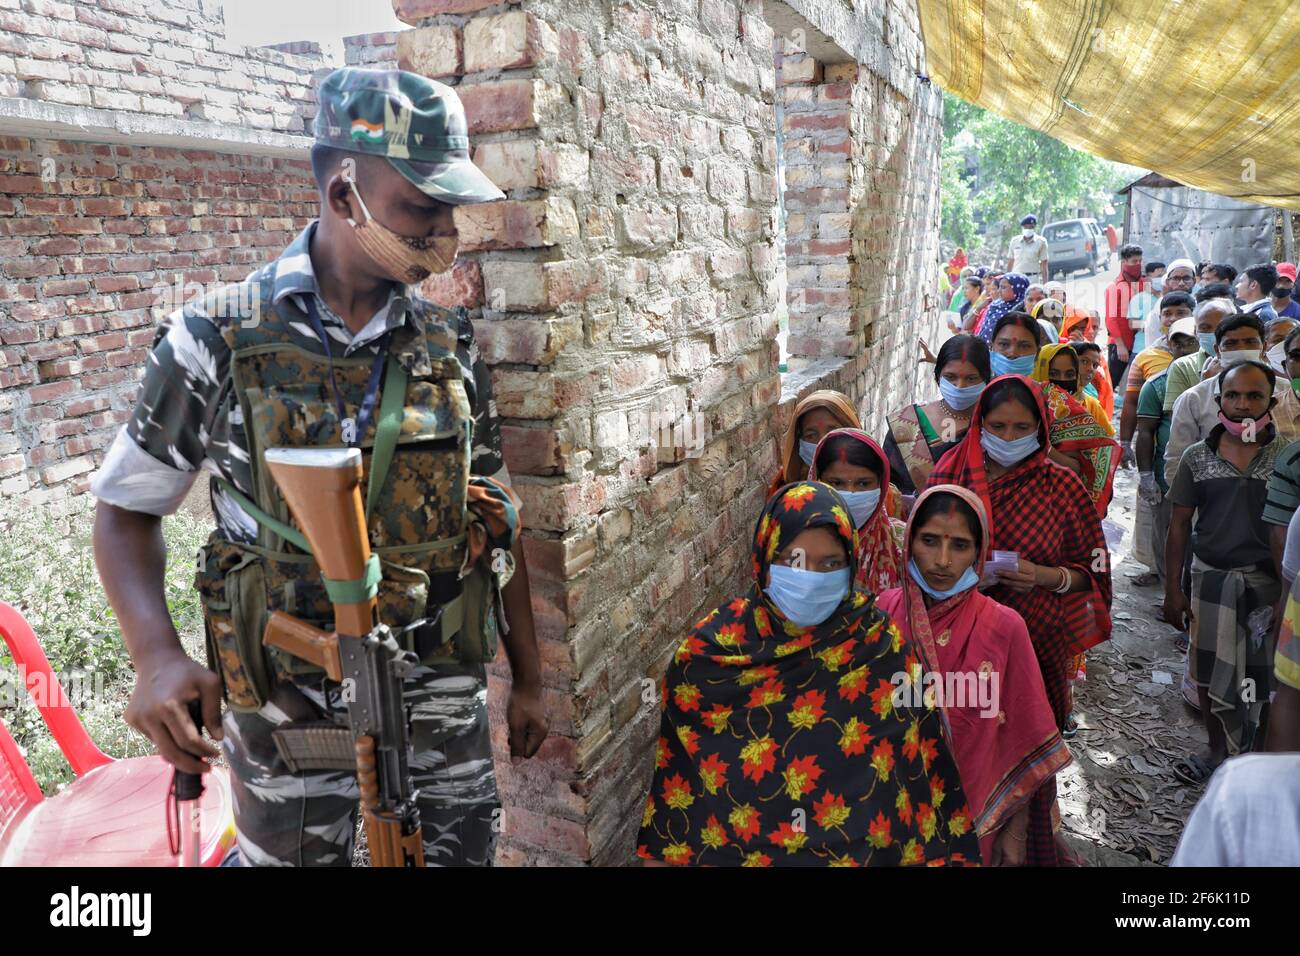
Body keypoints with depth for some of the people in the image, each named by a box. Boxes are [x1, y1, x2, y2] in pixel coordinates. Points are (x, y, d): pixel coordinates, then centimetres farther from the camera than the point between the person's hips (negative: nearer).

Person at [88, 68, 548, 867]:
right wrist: (158, 657, -17)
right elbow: (128, 511, 0)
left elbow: (495, 519, 5)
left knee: (463, 852, 16)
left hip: (444, 697, 3)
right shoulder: (217, 342, -10)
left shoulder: (451, 344, -2)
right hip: (290, 709, -2)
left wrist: (529, 678, 9)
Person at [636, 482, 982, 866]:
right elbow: (675, 771, -6)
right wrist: (660, 852, -2)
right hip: (730, 848, 0)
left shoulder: (883, 649, -13)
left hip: (855, 849, 0)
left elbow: (921, 769, -7)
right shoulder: (709, 649, -14)